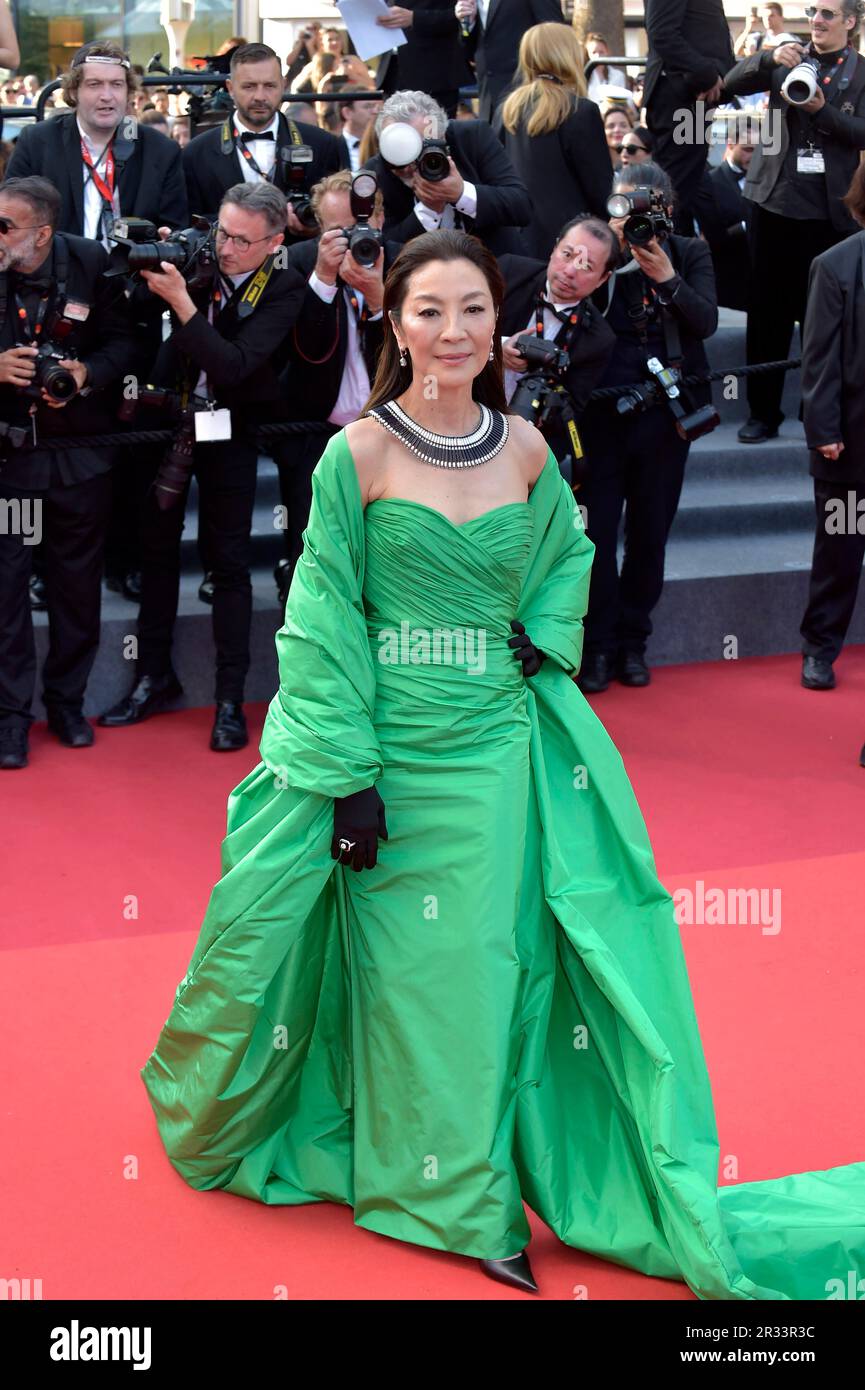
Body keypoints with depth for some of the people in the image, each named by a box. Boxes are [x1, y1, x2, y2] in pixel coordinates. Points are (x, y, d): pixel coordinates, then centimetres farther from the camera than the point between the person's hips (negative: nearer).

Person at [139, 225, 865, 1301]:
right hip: (390, 748, -3)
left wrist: (546, 642, 1)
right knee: (411, 971, 6)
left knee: (494, 962, 8)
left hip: (502, 745, 3)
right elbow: (325, 623, -9)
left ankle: (486, 1178, 26)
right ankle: (446, 1194, 22)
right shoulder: (357, 454, -9)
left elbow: (568, 555, 21)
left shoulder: (525, 449, 1)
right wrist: (347, 778, -12)